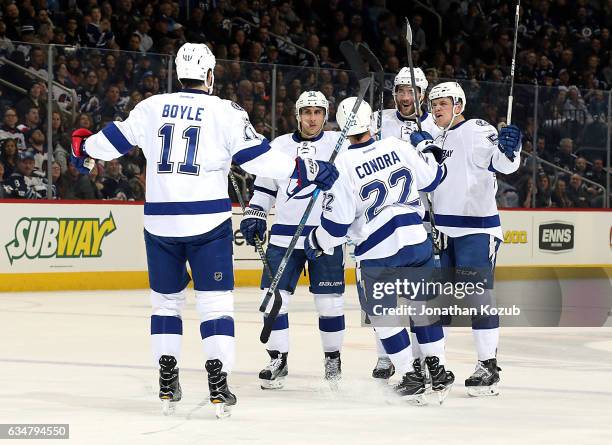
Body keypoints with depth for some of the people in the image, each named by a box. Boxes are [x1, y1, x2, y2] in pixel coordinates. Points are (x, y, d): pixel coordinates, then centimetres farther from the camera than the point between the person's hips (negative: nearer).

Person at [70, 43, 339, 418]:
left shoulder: (152, 107, 5)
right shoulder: (225, 112, -4)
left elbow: (116, 140, 14)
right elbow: (257, 158, -7)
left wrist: (85, 149, 35)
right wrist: (305, 169, 2)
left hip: (160, 219, 3)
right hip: (208, 220, -3)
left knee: (167, 299, 16)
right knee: (216, 301, 2)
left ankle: (167, 385, 13)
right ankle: (218, 385, -7)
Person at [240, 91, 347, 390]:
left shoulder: (338, 144, 1)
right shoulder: (279, 146, 10)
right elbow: (264, 185, 19)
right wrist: (254, 216, 10)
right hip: (284, 235, 2)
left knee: (329, 301, 1)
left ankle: (333, 357, 18)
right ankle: (278, 359, 5)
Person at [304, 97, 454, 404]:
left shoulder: (343, 166, -14)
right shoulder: (398, 147, -3)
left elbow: (336, 223, -12)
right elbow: (429, 179, 13)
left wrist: (316, 243, 7)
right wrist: (432, 155, 34)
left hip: (377, 254, -4)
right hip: (417, 241, 4)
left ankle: (411, 378, 10)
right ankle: (437, 371, 22)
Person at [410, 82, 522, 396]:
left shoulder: (476, 130, -9)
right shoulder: (439, 139, 16)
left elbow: (503, 165, -21)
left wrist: (508, 149, -42)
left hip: (477, 227, -8)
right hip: (444, 231, 8)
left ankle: (488, 367, -6)